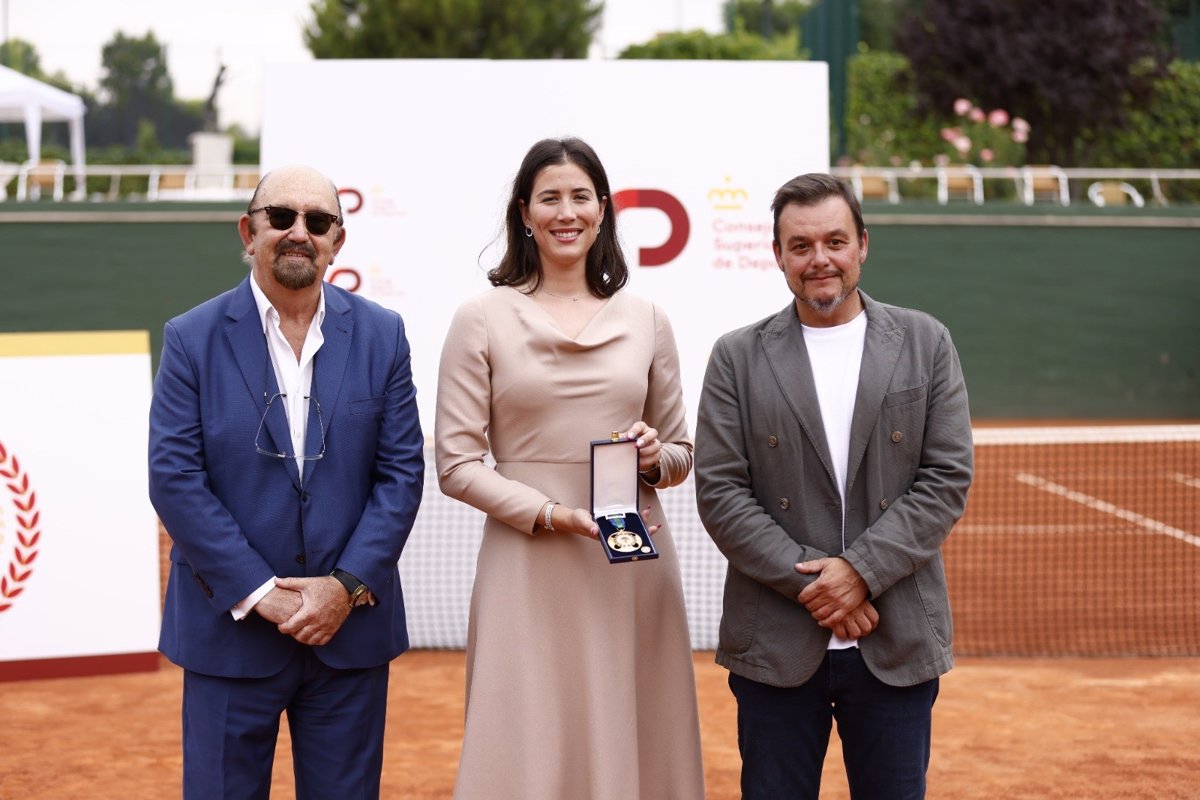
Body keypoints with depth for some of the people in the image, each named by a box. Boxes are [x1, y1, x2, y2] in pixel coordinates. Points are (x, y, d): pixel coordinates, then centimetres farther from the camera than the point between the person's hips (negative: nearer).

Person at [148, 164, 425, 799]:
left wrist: (349, 586, -11)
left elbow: (402, 471, 0)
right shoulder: (192, 339, -2)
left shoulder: (381, 336, 3)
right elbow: (174, 479, -8)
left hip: (351, 624, 2)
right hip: (230, 624, -1)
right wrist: (259, 592, -14)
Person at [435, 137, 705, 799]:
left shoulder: (645, 320, 10)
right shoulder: (483, 318, 1)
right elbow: (456, 464, -2)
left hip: (635, 569, 3)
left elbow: (682, 455, 18)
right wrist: (551, 514, -14)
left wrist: (657, 459, -5)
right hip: (528, 568, -3)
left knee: (634, 746, 6)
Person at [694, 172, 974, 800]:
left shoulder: (925, 343, 6)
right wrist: (809, 582, -11)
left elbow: (947, 479, -1)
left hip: (897, 649, 1)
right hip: (775, 648, 0)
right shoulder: (738, 358, 4)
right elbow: (719, 492, -3)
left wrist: (860, 571, -11)